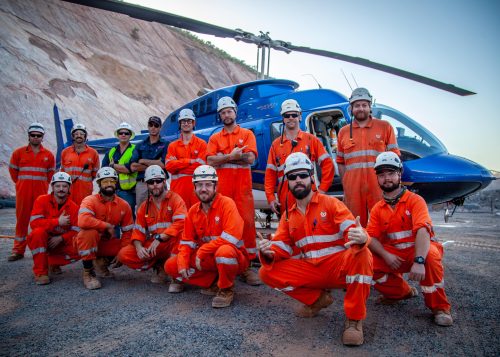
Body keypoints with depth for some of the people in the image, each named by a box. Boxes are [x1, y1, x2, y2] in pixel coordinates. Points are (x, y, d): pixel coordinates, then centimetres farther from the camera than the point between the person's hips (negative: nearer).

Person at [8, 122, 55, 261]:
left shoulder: (48, 155, 6)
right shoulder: (18, 152, 5)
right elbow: (12, 169, 13)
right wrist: (20, 183, 12)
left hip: (41, 193, 0)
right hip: (23, 193, 0)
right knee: (22, 220, 4)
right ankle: (18, 250, 12)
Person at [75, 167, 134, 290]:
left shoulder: (124, 205, -3)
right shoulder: (90, 200, -16)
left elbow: (127, 232, 1)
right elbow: (83, 221, -36)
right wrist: (108, 226, -27)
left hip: (108, 244, 4)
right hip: (89, 242, -4)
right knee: (89, 232, -35)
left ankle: (103, 261, 15)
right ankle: (88, 273, -16)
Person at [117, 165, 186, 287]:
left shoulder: (175, 199, -7)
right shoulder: (144, 206, 10)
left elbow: (181, 223, -22)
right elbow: (138, 231, 7)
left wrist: (159, 238, -27)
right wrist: (139, 247, -14)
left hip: (171, 244, -5)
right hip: (152, 246, 5)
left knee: (179, 231, -36)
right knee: (124, 254, -13)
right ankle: (160, 267, 5)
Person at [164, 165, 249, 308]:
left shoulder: (227, 203, -16)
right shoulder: (193, 211, 3)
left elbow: (232, 237, -28)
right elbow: (187, 241, 7)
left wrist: (202, 251, -24)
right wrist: (183, 264, -10)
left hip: (234, 257, -6)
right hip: (206, 259, 6)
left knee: (224, 251, -41)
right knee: (171, 265, -3)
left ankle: (226, 289, -10)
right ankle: (213, 284, 4)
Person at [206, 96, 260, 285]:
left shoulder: (247, 134, 11)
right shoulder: (214, 138, 15)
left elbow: (250, 158, -6)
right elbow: (210, 161, -2)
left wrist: (224, 157, -3)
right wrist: (232, 156, -11)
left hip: (243, 186, -1)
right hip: (222, 187, 2)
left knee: (247, 222, -6)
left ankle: (248, 264, 0)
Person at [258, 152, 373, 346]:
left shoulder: (330, 203, -4)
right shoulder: (288, 215, 9)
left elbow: (353, 230, -16)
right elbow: (281, 246, 3)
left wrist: (361, 238, -41)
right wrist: (269, 251, -21)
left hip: (338, 267, -4)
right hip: (310, 271, 4)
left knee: (362, 254, -36)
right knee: (266, 272, -12)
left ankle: (354, 319, -17)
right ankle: (318, 299, 6)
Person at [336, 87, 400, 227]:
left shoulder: (385, 127, 9)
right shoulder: (343, 132, 14)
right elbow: (341, 162, 14)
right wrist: (345, 187, 6)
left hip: (379, 186, -1)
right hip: (352, 188, 2)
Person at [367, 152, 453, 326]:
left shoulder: (415, 200, -10)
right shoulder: (377, 209, 5)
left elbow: (422, 230, -27)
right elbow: (371, 237, -4)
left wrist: (419, 261, -42)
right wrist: (386, 255, -25)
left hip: (419, 249, -4)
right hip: (394, 254, 4)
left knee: (431, 255, -38)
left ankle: (439, 307, -16)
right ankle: (401, 292, 8)